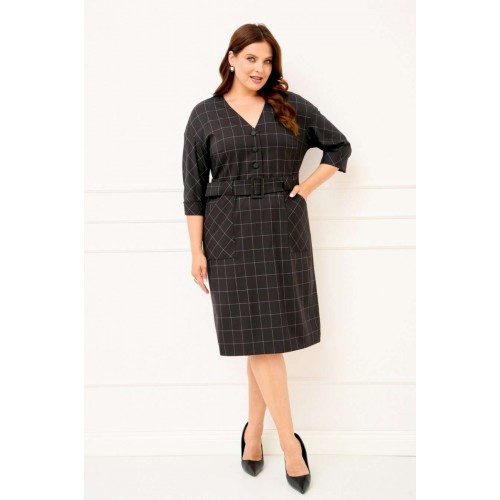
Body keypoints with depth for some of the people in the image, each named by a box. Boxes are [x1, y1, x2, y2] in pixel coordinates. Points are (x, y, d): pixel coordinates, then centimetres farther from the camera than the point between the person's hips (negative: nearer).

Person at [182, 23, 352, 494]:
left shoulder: (292, 107, 6)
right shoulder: (205, 114, 3)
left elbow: (339, 146, 14)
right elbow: (193, 189, 1)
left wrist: (306, 187, 1)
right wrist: (197, 251, -3)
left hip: (283, 231, 2)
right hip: (231, 234, -1)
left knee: (267, 337, 6)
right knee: (258, 337, -2)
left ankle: (254, 433, 23)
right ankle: (290, 442, 9)